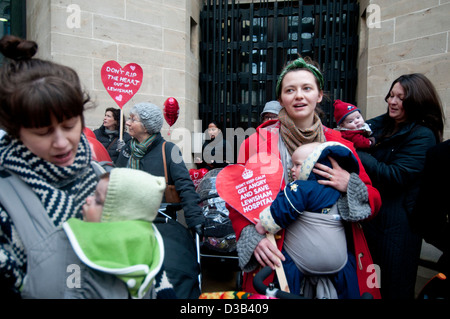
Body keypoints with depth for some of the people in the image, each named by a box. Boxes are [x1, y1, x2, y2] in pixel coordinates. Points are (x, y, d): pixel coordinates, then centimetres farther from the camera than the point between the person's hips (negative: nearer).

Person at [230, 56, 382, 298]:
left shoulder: (340, 144, 2)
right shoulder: (256, 143, -5)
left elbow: (373, 202, 5)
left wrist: (350, 186, -15)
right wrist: (253, 238, -19)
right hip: (277, 258, -2)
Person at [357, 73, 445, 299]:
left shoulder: (423, 135, -12)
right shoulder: (382, 124, 6)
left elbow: (395, 176, -21)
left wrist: (357, 153, -21)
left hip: (398, 219, -6)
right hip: (373, 212, 6)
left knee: (395, 286, 10)